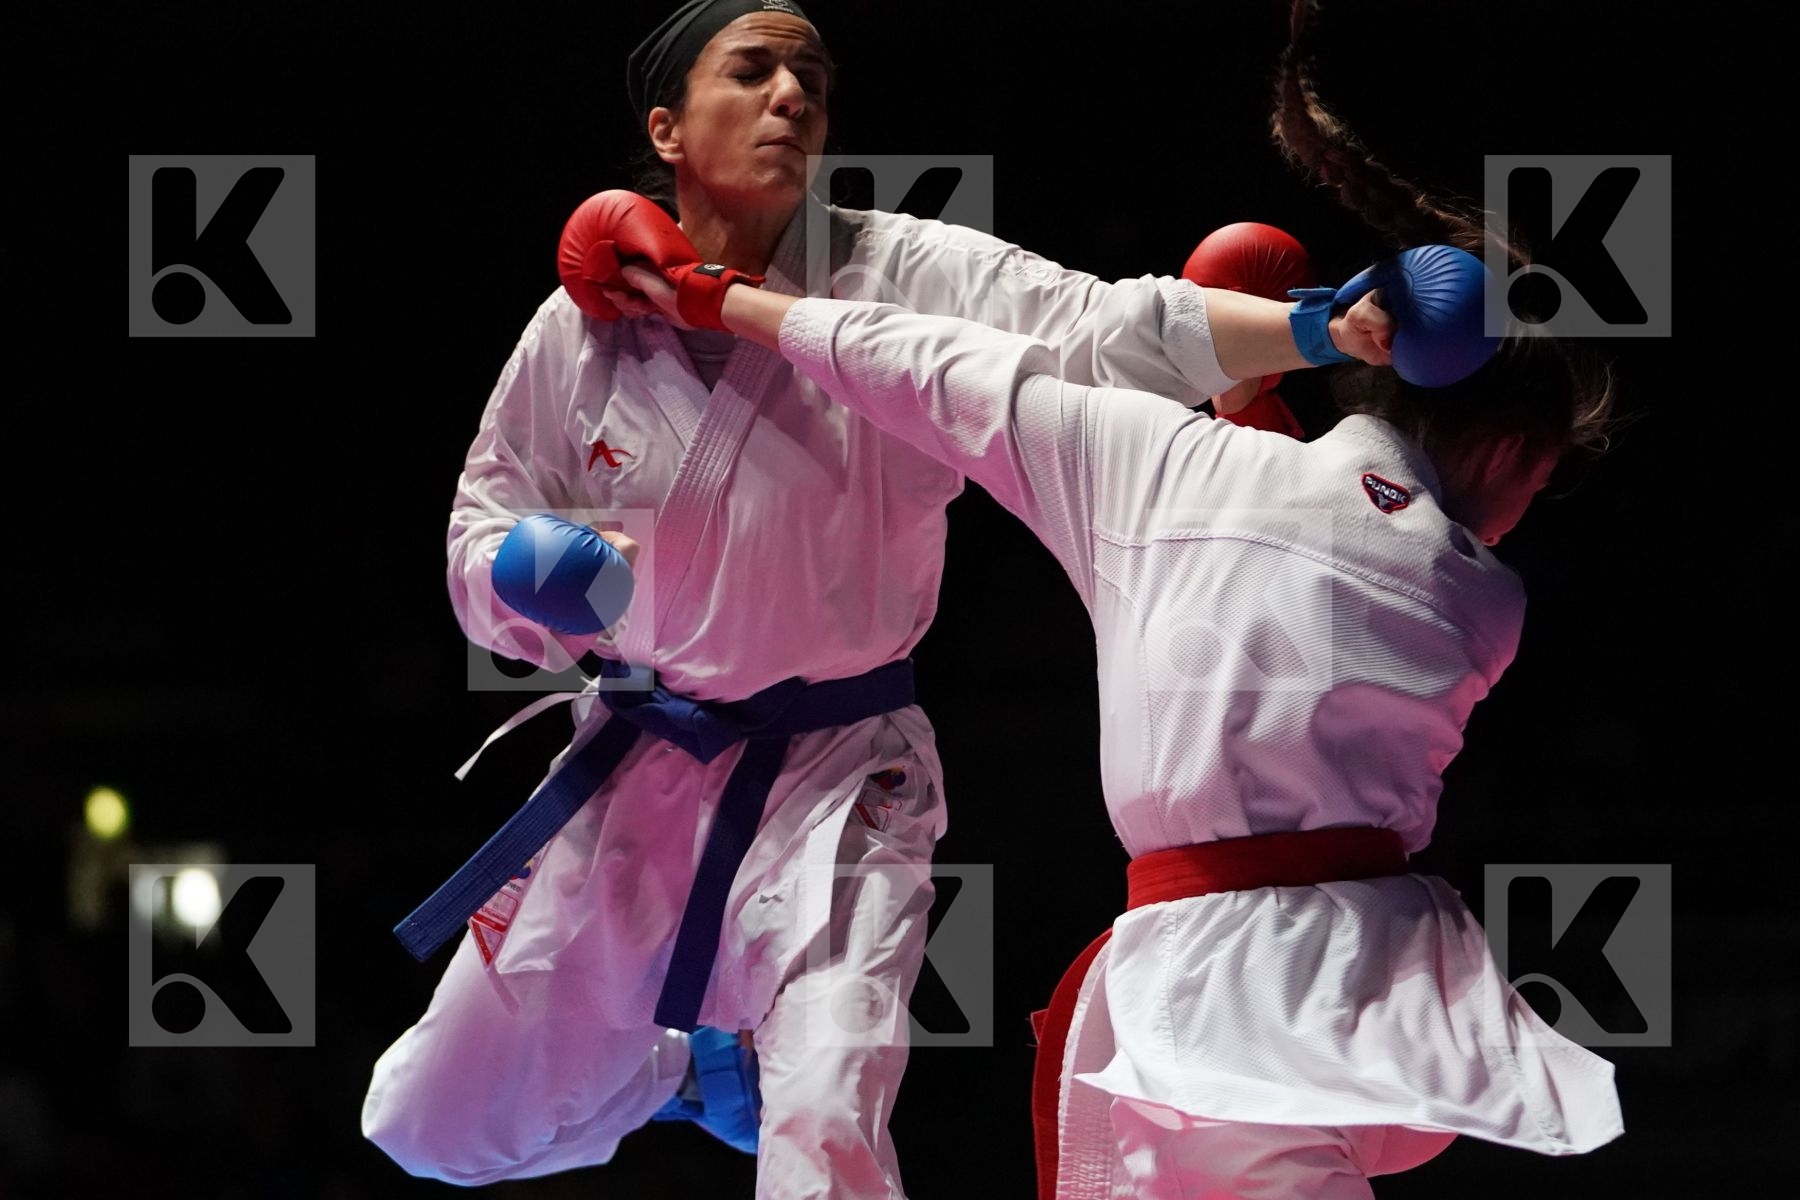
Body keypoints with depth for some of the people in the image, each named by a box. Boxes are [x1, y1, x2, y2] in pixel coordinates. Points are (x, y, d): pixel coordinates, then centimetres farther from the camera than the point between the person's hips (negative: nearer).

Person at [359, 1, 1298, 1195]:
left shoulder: (903, 278, -12)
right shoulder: (585, 327, -4)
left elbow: (1109, 331, -26)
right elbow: (486, 529, 6)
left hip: (836, 781, -3)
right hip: (636, 774, 3)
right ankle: (685, 1067, 45)